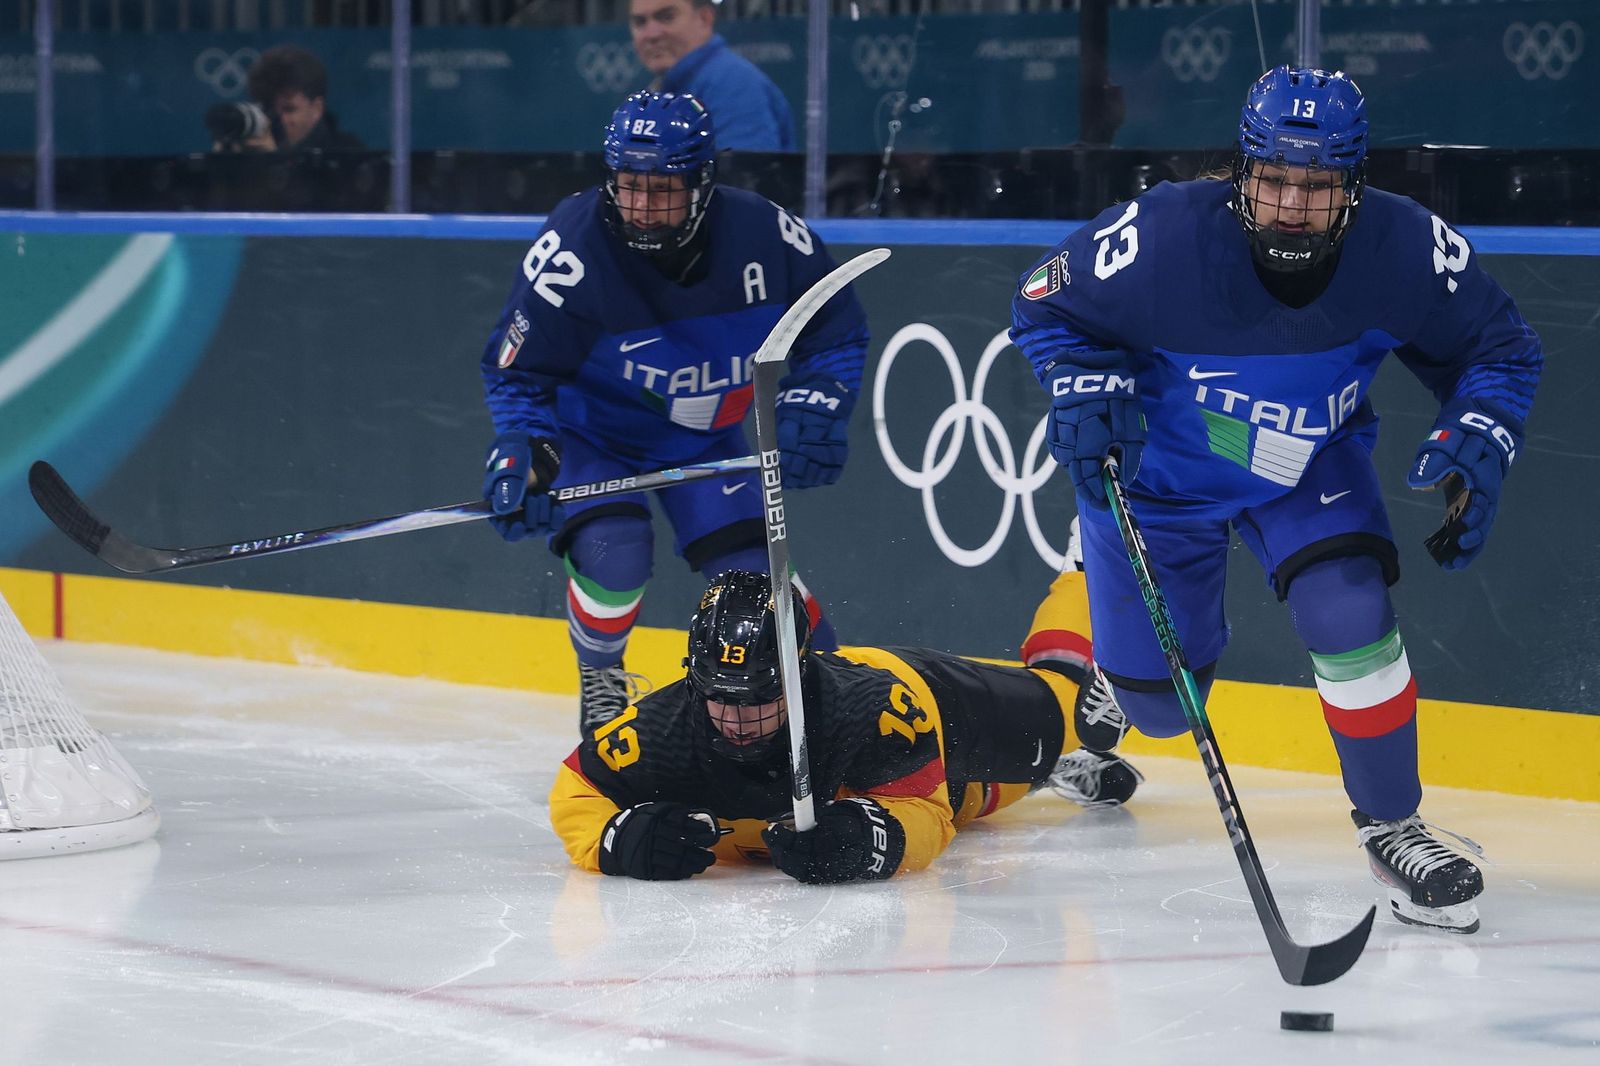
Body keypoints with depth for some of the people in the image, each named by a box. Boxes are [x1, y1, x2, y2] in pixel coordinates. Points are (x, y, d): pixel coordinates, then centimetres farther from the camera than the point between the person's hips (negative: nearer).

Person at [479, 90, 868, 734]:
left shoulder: (763, 235, -23)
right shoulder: (574, 249, -30)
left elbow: (835, 330, -6)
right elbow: (517, 369, -17)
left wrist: (813, 406, -19)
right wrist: (521, 457, -28)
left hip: (704, 438, 2)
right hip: (591, 431, -2)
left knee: (750, 564, -7)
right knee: (613, 552, -25)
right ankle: (600, 680, 5)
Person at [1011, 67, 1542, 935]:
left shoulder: (1404, 249, -26)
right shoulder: (1162, 239, -33)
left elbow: (1498, 345, -7)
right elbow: (1047, 303, -13)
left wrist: (1476, 442, -23)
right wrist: (1086, 387, -30)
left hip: (1309, 468, 1)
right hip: (1160, 469, -1)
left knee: (1349, 613, -25)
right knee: (1160, 700, 6)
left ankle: (1392, 826, -4)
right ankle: (1114, 672, 48)